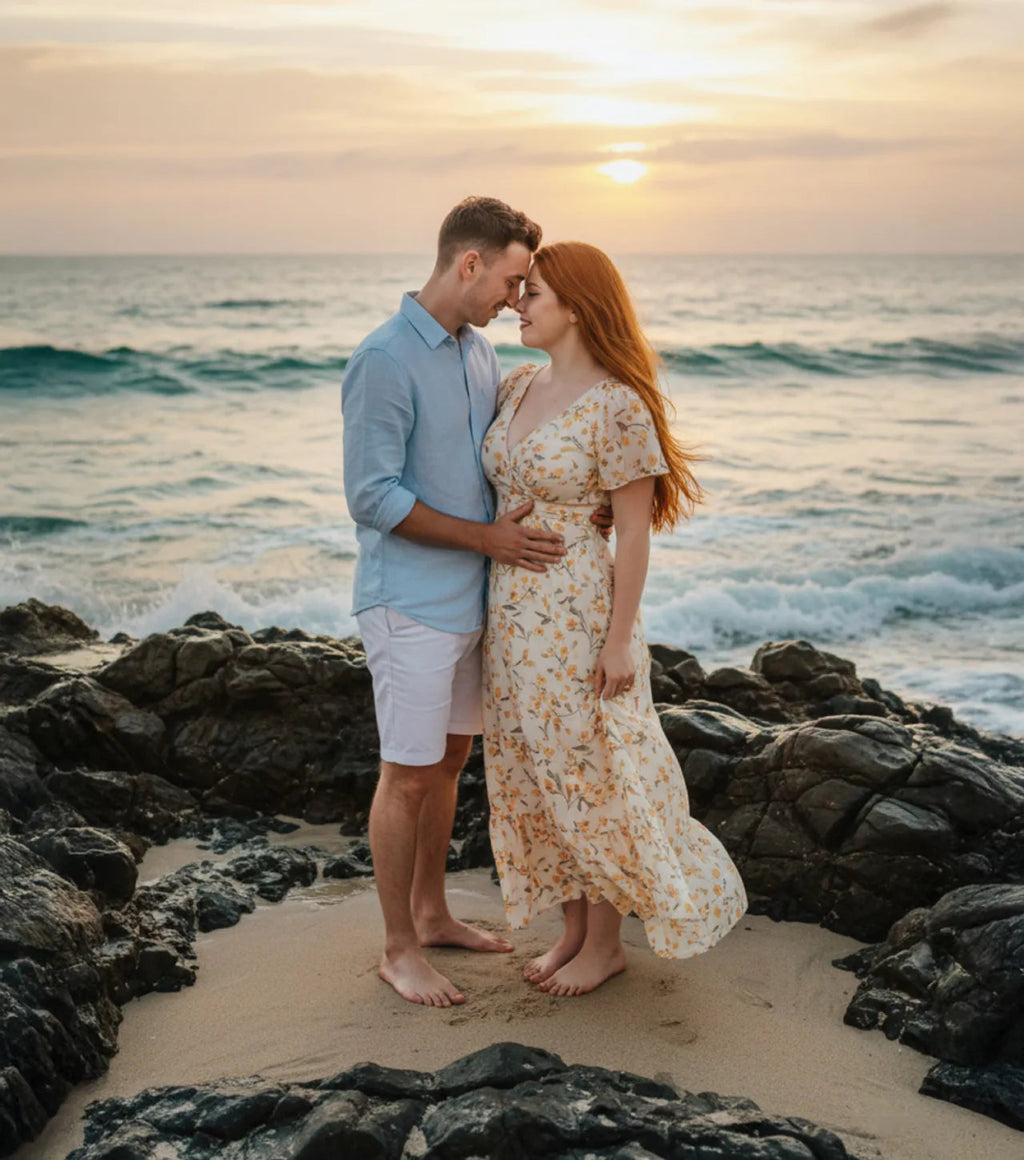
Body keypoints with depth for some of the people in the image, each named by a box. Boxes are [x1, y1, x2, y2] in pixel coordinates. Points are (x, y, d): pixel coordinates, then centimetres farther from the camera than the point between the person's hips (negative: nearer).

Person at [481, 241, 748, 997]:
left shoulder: (618, 404, -17)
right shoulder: (518, 387, 6)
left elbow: (634, 530, -15)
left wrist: (620, 640, -15)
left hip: (578, 611, -8)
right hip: (514, 608, 8)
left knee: (590, 775, 4)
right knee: (535, 774, 14)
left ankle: (606, 943, 22)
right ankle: (575, 929, 30)